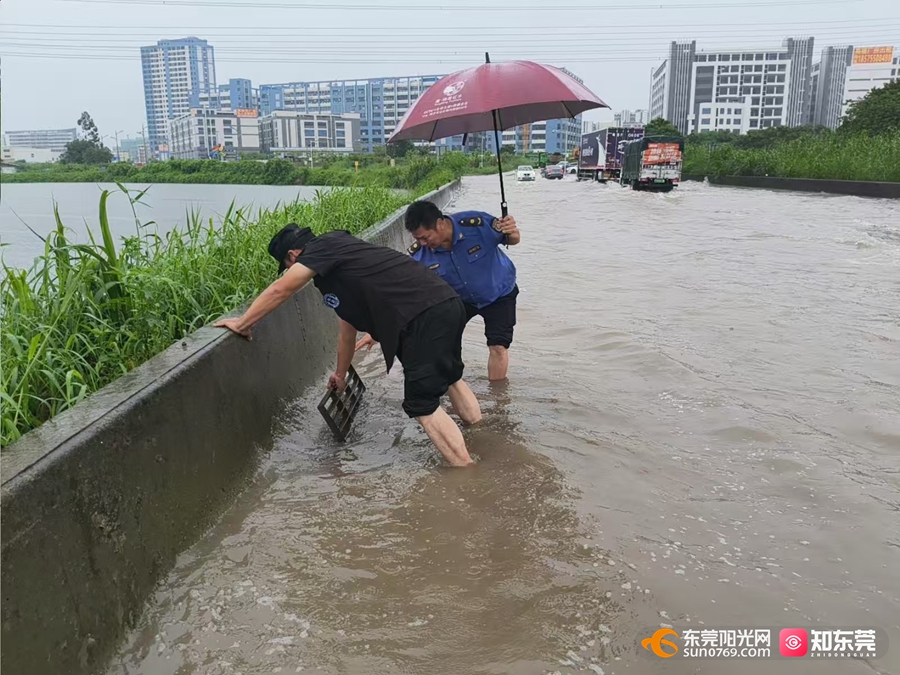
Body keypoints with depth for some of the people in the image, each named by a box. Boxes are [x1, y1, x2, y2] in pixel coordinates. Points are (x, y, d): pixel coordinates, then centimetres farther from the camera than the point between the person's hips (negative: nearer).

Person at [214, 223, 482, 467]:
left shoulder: (325, 246, -1)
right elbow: (347, 328, 34)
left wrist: (241, 324, 7)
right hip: (446, 305, 10)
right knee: (447, 377, 29)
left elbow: (280, 290, -6)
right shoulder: (336, 263, 26)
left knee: (421, 404, -1)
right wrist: (340, 374, 44)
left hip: (427, 316, -10)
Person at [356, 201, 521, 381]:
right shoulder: (418, 254, -26)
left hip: (498, 293, -3)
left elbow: (512, 239, -18)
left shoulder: (477, 223, -34)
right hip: (459, 297, 3)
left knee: (498, 346, -10)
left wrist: (512, 233, -43)